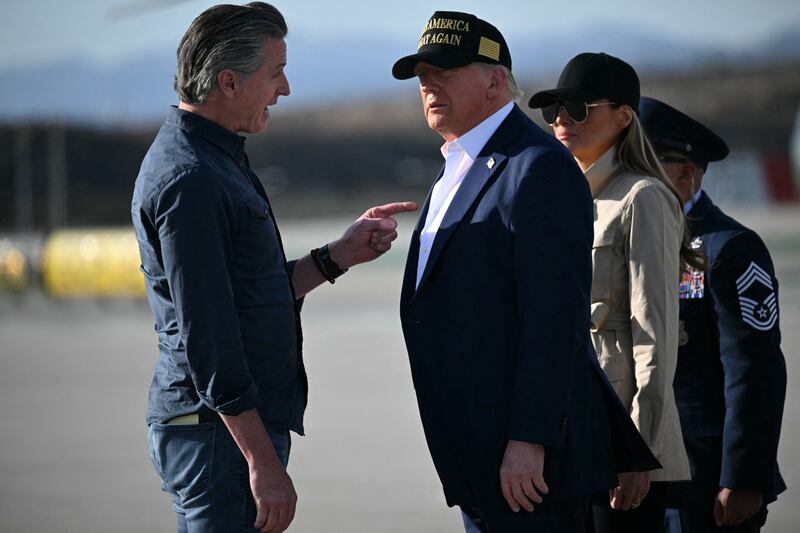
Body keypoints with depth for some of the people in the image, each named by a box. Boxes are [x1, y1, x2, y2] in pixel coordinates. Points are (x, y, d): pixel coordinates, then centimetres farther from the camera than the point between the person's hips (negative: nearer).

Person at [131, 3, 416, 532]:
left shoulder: (216, 161, 16)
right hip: (221, 430, -10)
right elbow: (206, 337, -22)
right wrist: (264, 462, -23)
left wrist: (339, 255, 15)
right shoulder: (188, 180, -17)